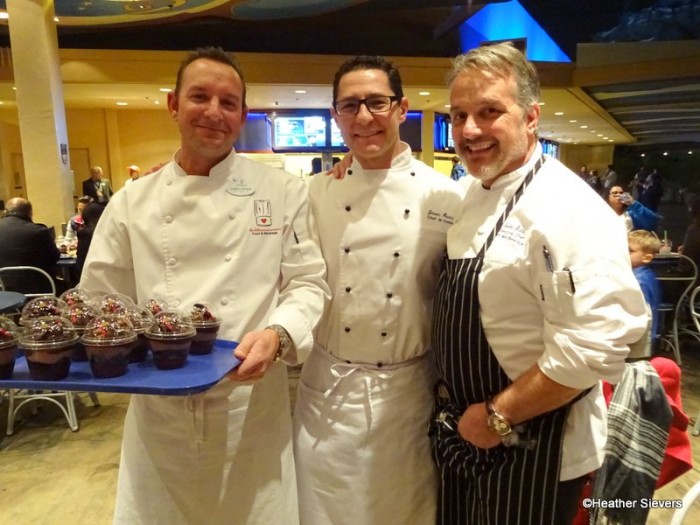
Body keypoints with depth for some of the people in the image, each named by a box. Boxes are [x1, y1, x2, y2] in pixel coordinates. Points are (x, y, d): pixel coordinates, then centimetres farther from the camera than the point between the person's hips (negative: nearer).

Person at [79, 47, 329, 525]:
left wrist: (278, 335, -21)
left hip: (252, 406, -1)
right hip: (159, 411, 2)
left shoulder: (283, 192, -3)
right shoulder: (131, 203, 2)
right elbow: (98, 303, 7)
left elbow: (308, 283, -3)